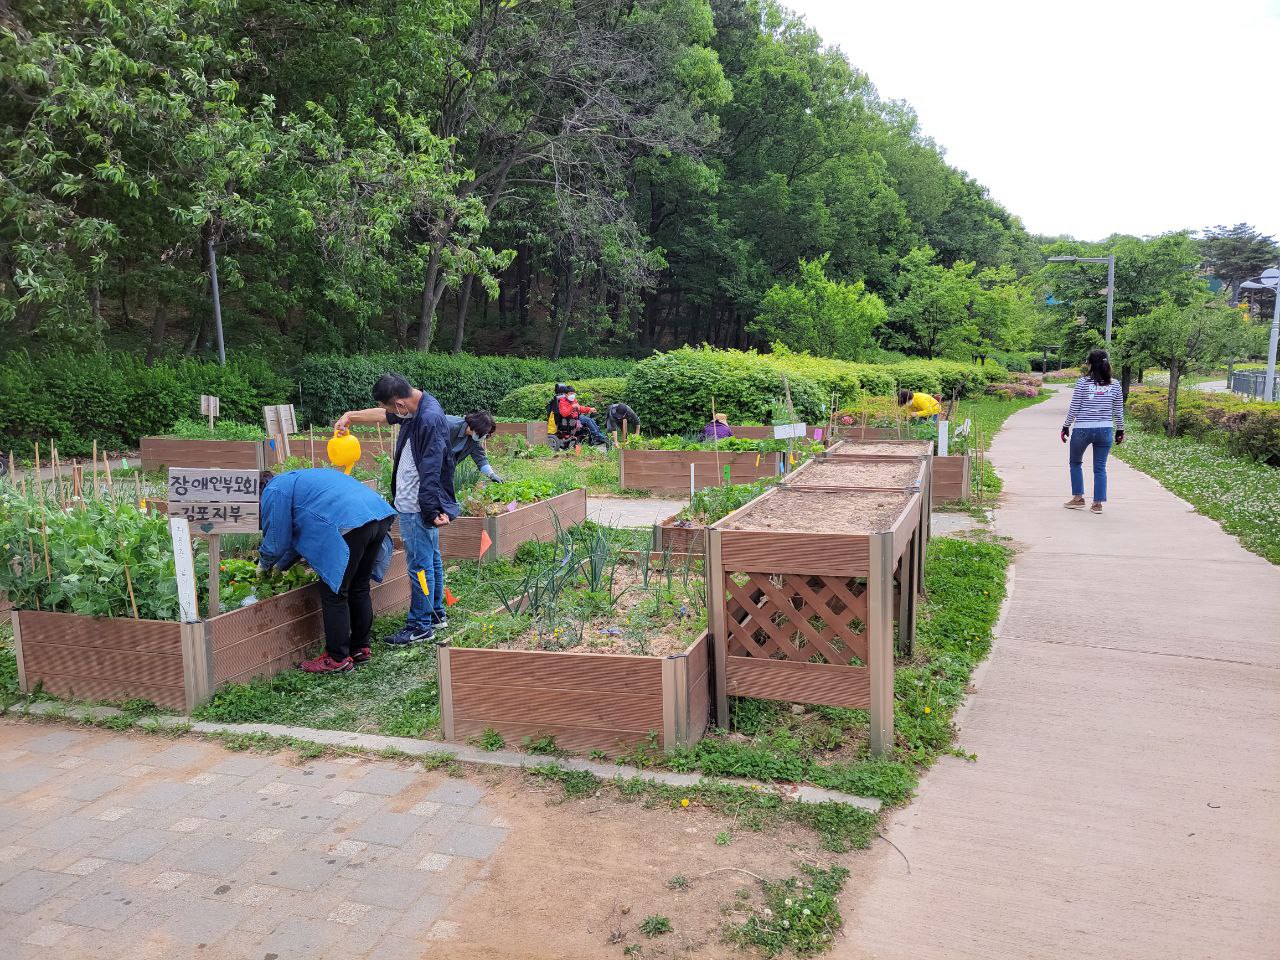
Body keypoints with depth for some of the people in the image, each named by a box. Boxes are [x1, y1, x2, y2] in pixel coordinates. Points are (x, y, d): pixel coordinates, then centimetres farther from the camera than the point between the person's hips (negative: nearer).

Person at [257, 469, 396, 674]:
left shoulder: (274, 491, 8)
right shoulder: (293, 480, 37)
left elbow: (277, 541, 9)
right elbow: (302, 533, 42)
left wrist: (264, 565, 29)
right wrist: (280, 566, 47)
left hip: (350, 524, -9)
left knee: (334, 593, 2)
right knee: (359, 588, 20)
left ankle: (337, 659, 8)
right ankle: (360, 649, 29)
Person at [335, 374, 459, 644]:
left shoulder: (429, 419, -25)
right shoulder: (415, 407, 6)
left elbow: (431, 470, -27)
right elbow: (383, 414, 26)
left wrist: (432, 509, -27)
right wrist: (351, 416, 25)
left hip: (418, 508, -10)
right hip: (414, 503, 10)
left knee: (420, 564, -1)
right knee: (431, 559, 18)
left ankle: (420, 626, 9)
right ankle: (436, 614, 31)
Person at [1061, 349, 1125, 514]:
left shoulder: (1083, 382, -7)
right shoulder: (1115, 385, 2)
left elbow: (1074, 408, -5)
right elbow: (1119, 411, 7)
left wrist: (1066, 426, 5)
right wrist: (1120, 430, 18)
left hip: (1082, 429, -2)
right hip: (1105, 430, 2)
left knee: (1075, 462, 18)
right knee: (1100, 468, 8)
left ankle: (1078, 498, 19)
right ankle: (1097, 503, 9)